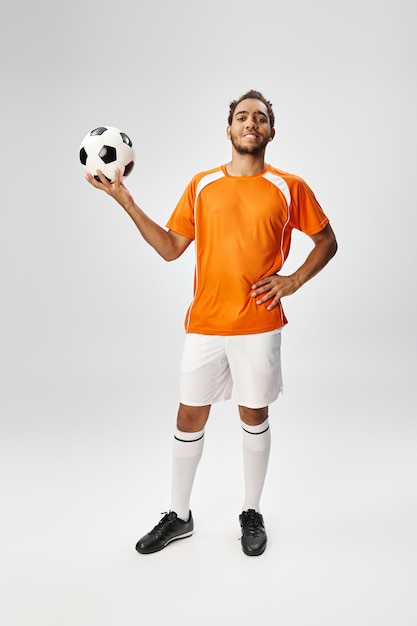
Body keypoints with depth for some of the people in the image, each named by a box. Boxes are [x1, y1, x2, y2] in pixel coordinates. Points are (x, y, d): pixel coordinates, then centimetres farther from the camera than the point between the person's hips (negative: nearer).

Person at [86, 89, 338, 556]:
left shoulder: (289, 188, 1)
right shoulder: (201, 185, 7)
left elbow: (327, 240, 11)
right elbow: (170, 248, 6)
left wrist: (294, 280, -4)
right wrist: (125, 201, -1)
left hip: (259, 325, -1)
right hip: (204, 325, 2)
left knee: (254, 417, 11)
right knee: (189, 418, 9)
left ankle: (252, 513, 32)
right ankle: (178, 516, 28)